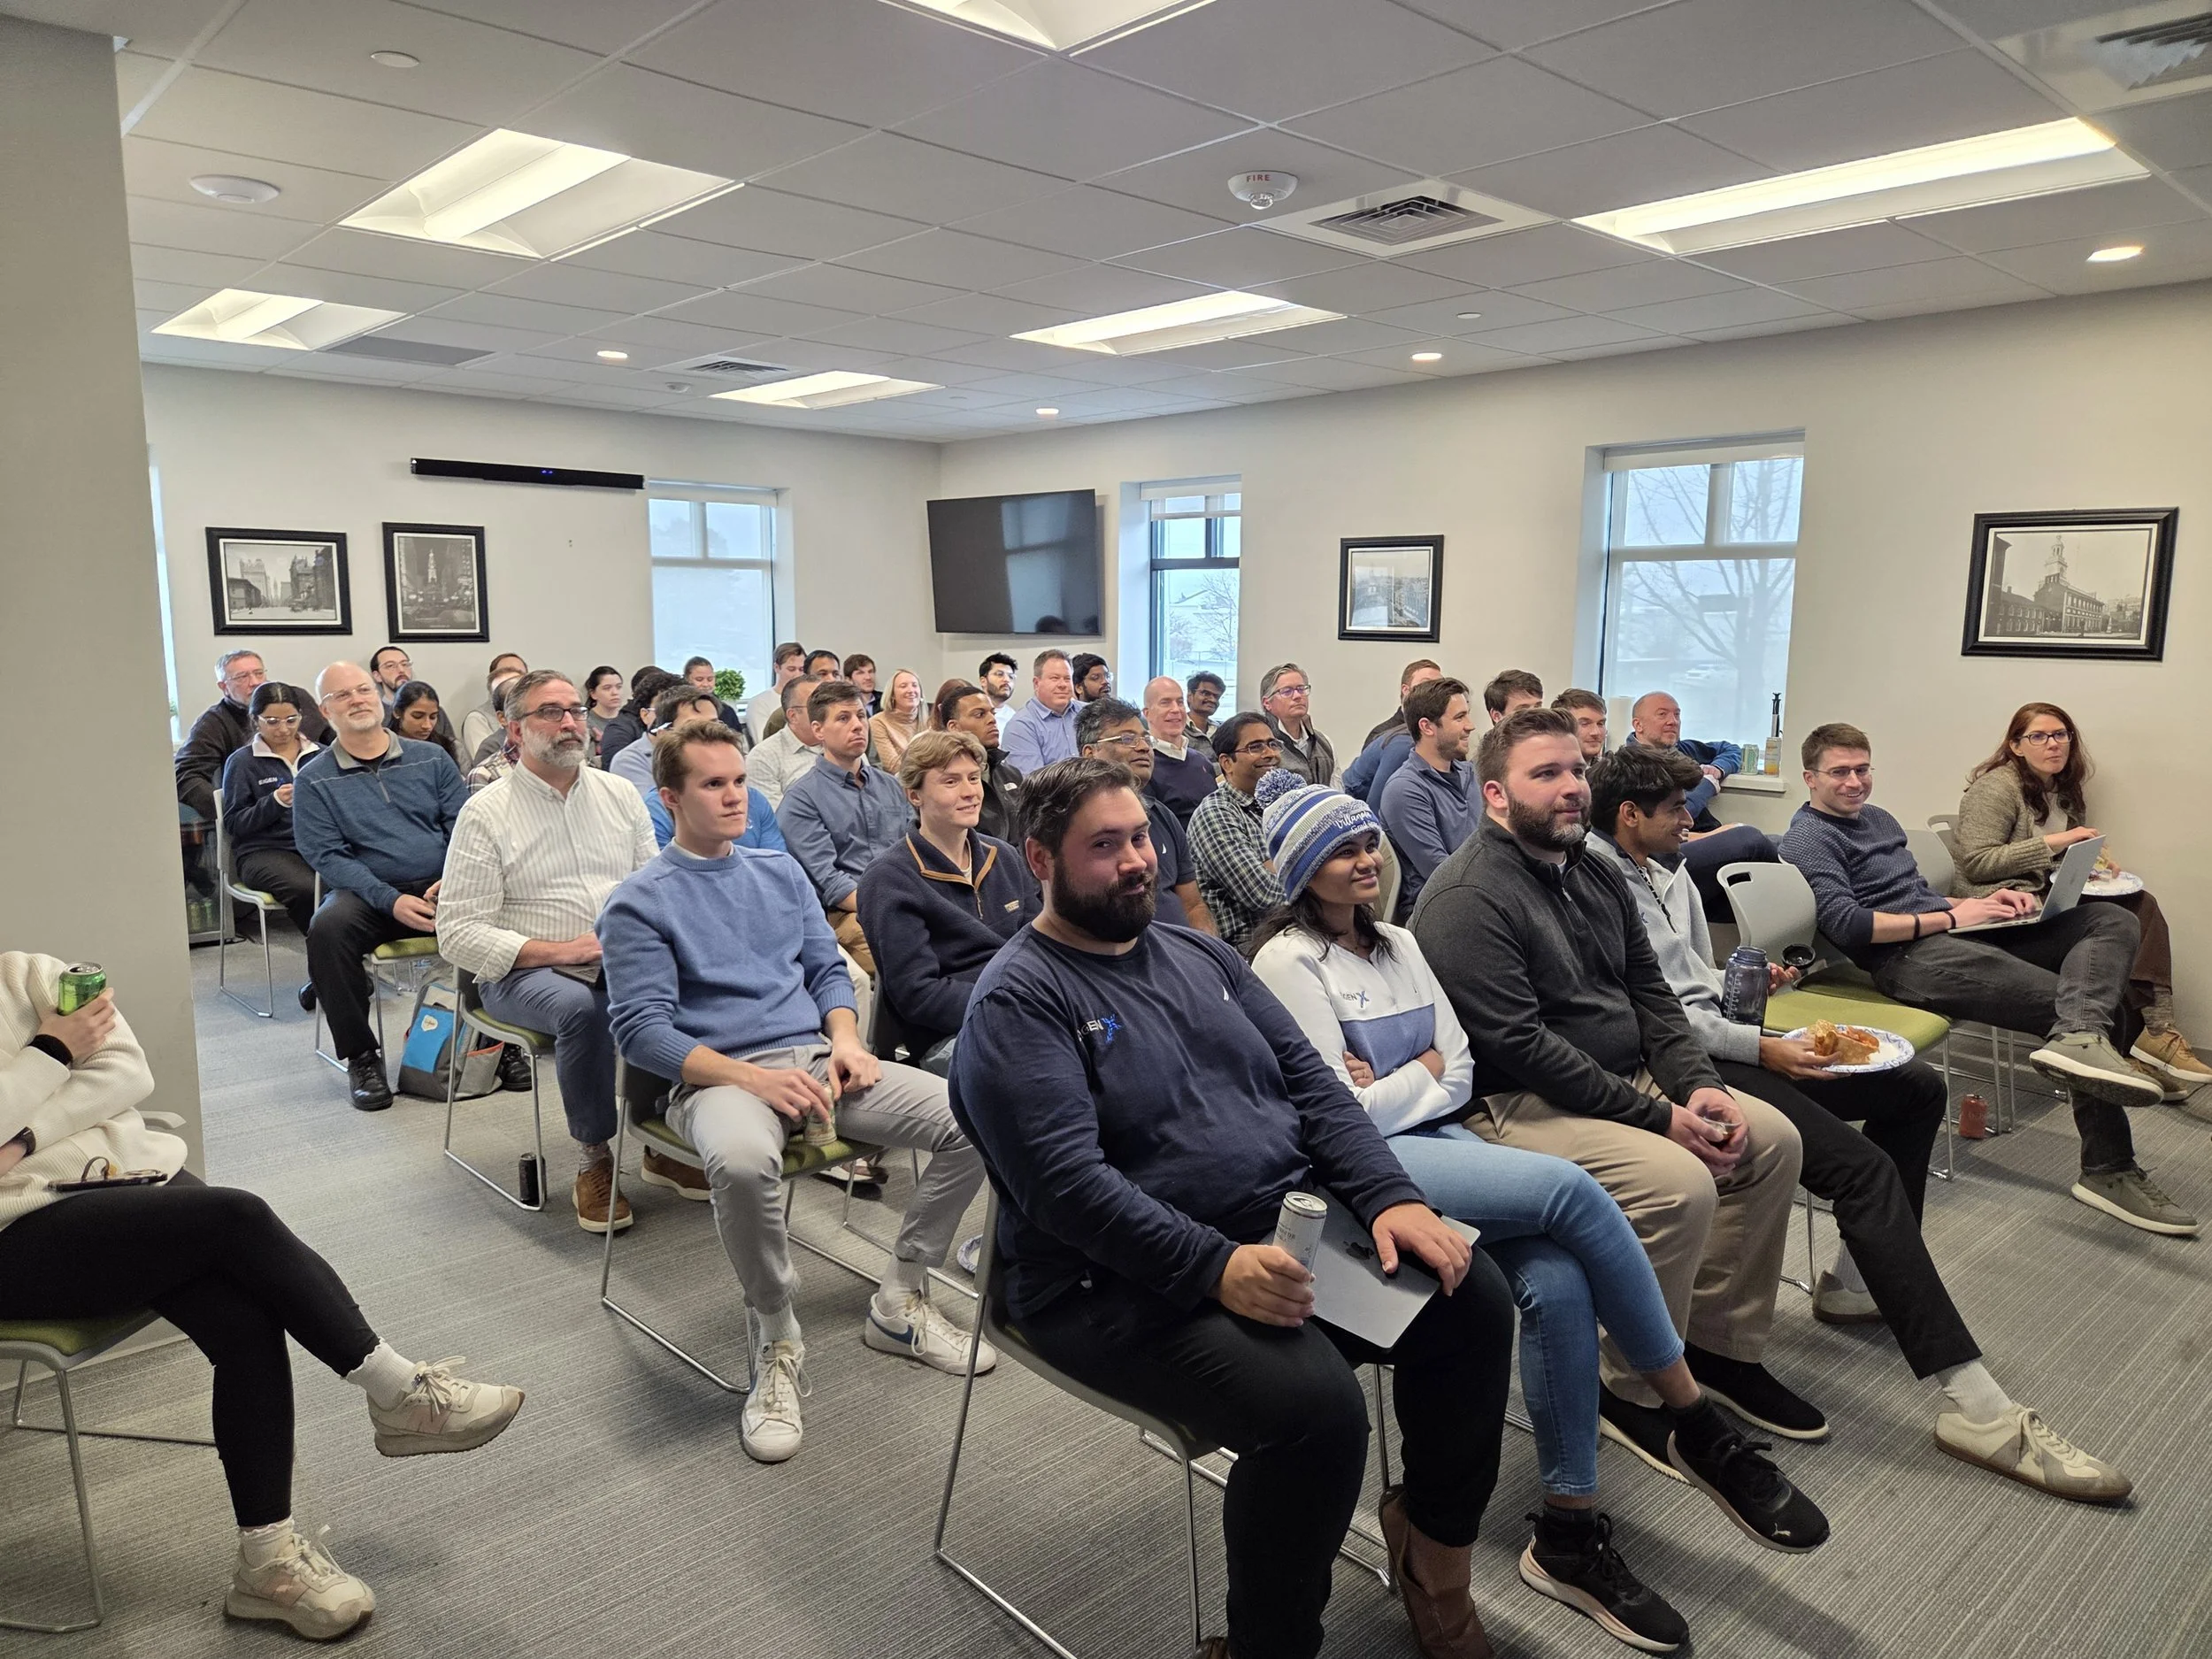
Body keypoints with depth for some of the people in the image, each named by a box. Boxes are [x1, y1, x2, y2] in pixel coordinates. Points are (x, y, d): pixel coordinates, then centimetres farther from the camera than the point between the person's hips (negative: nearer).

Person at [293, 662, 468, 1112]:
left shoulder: (431, 758, 12)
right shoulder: (314, 780, 7)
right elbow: (327, 855, -3)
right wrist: (392, 901, -17)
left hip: (442, 887, 1)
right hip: (367, 893, -1)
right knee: (327, 930, -34)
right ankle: (360, 1056, -16)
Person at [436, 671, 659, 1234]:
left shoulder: (621, 794, 12)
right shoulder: (486, 813, -2)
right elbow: (459, 934, -7)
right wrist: (560, 950, -18)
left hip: (624, 966, 4)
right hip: (524, 973, -3)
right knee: (580, 1006, -37)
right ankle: (593, 1159, -17)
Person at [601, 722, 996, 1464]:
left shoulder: (780, 871, 17)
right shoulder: (640, 903, 0)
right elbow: (642, 1028, -8)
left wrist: (846, 1039, -3)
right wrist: (754, 1078, -20)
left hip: (815, 1059, 6)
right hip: (720, 1074, -5)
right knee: (742, 1158, -42)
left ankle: (900, 1303, 4)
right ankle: (778, 1340, -15)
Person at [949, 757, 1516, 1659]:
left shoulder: (1198, 955, 13)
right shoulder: (1018, 1001, -10)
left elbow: (1311, 1082, 11)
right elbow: (1067, 1184, -21)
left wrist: (1391, 1196, -5)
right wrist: (1217, 1268, -29)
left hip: (1294, 1226, 8)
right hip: (1127, 1283, -7)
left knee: (1474, 1296, -7)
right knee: (1317, 1404, -29)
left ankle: (1435, 1551, 17)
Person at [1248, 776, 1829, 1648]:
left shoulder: (1398, 945, 15)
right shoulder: (1288, 961, -8)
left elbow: (1461, 1071, 13)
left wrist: (1404, 1080, -5)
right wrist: (1426, 1072, 0)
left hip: (1436, 1138, 7)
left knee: (1557, 1281, -22)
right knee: (1570, 1189, -26)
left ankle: (1570, 1533, -8)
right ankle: (1701, 1428, -10)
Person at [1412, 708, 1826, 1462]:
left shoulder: (1593, 873, 11)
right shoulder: (1467, 898, -18)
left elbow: (1651, 994, 13)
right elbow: (1522, 1045, -23)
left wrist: (1698, 1086, -5)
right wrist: (1657, 1116, -21)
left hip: (1630, 1080, 10)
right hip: (1518, 1104, -9)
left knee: (1774, 1139, 1)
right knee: (1679, 1185, -27)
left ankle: (1722, 1348, 15)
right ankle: (1634, 1394, -5)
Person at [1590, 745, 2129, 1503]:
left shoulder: (1669, 874, 19)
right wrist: (1762, 1048, -18)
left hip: (1719, 1039, 11)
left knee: (1918, 1088, 12)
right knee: (1865, 1168, -24)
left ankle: (1855, 1281, 20)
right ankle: (1975, 1406, -21)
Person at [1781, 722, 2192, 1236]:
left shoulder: (1877, 818, 25)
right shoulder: (1809, 837, -5)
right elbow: (1847, 923, -18)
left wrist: (1983, 902, 8)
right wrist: (1951, 916, -14)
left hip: (1951, 932, 9)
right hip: (1908, 957, -9)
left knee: (2113, 921, -10)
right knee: (2107, 1011, -15)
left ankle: (2077, 1038, -36)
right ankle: (2107, 1170, -13)